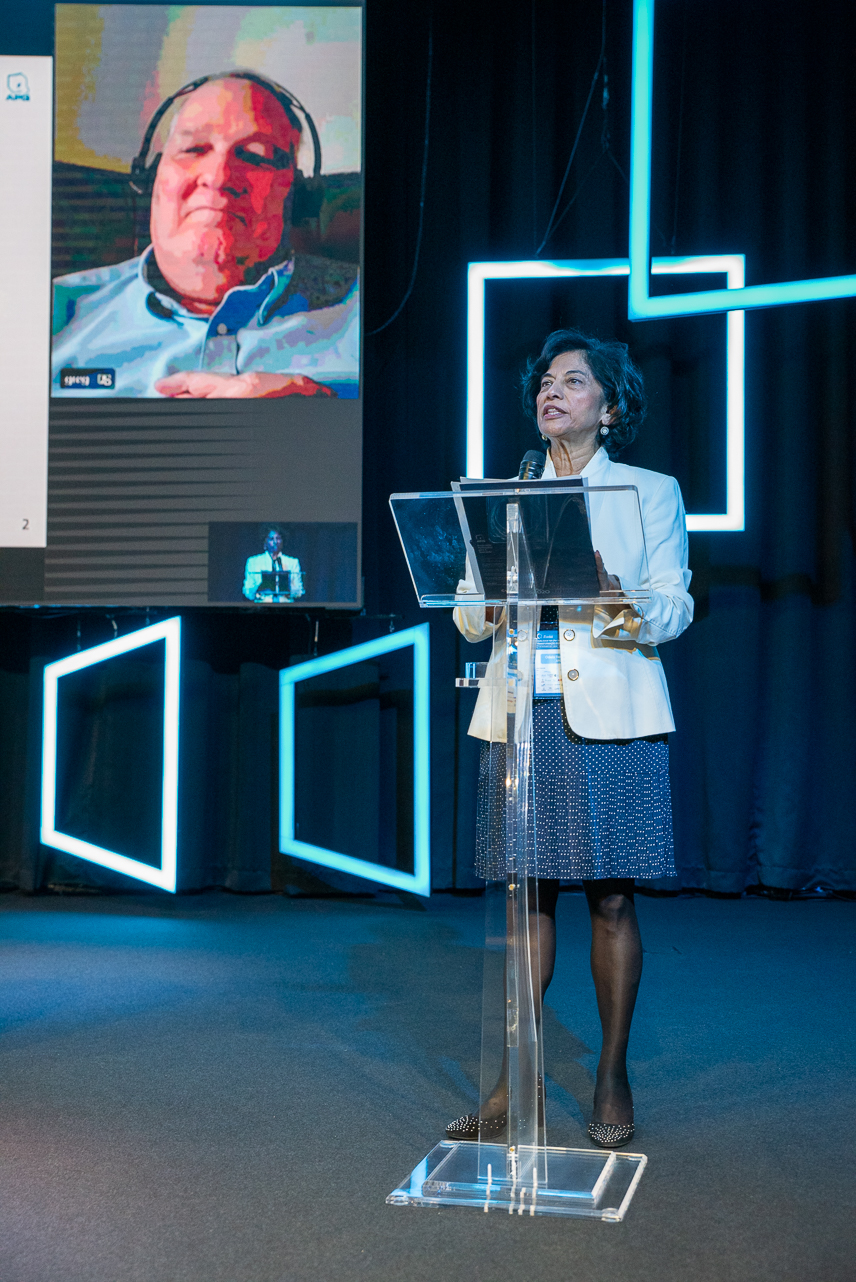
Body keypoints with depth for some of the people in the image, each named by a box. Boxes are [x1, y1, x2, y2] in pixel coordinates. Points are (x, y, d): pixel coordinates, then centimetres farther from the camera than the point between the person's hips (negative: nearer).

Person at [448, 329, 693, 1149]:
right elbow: (467, 613, 10)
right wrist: (493, 603, -12)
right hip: (519, 712, 2)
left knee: (611, 898, 0)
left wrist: (628, 611, -19)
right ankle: (514, 1083, 10)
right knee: (527, 895, 2)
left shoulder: (651, 491, 10)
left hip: (611, 716, -2)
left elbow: (676, 604, 2)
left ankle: (612, 1081, 14)